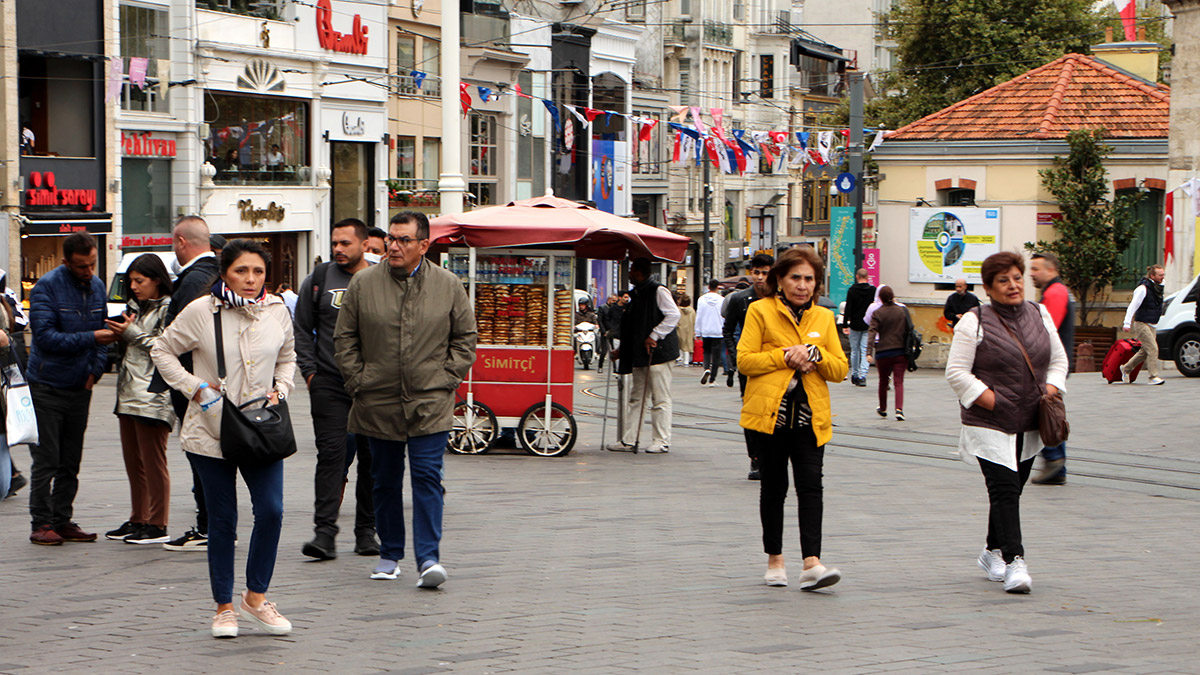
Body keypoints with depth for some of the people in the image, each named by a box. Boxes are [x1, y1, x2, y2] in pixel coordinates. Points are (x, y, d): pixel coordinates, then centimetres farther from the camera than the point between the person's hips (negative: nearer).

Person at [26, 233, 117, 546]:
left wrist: (96, 369, -2)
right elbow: (46, 336, -19)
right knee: (46, 460, -4)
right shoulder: (47, 287, -12)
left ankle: (62, 520, 15)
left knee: (71, 462, 9)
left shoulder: (97, 287, 6)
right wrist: (90, 338, -24)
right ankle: (41, 523, 2)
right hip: (47, 387, -5)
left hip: (80, 387, 5)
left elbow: (103, 333, 12)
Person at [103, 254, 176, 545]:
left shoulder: (169, 309, -7)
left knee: (152, 462, -5)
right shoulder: (137, 307, 20)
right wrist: (121, 333, 6)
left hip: (153, 396, -9)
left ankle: (158, 526, 0)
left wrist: (133, 334, -13)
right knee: (133, 461, 11)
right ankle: (138, 520, 19)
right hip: (129, 391, 9)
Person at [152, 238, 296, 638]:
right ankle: (224, 608, 15)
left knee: (271, 511, -9)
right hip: (210, 432, -2)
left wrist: (280, 389, 2)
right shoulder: (202, 312, -6)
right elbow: (162, 351, 4)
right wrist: (193, 386, -7)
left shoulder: (277, 312, 4)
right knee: (222, 520, 3)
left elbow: (288, 358, 20)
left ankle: (256, 597, 8)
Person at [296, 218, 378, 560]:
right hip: (329, 384, 0)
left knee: (372, 458, 5)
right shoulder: (319, 279, 7)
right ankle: (325, 531, -11)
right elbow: (302, 329, 10)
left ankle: (366, 530, 15)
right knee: (331, 454, -8)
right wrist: (309, 371, 1)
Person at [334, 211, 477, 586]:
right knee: (385, 481, 10)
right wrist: (358, 382, 0)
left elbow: (465, 338, 9)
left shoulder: (449, 286, 2)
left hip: (430, 403, -1)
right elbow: (344, 339, 7)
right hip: (378, 404, 2)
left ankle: (428, 558, -9)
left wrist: (447, 379, 0)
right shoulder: (363, 284, 2)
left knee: (427, 478, -8)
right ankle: (390, 554, 22)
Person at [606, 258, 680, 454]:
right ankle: (629, 441, 11)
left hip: (657, 352, -9)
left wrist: (654, 337, -18)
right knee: (636, 398, 9)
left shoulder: (658, 291, -8)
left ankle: (662, 441, -1)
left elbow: (674, 315, -16)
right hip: (639, 355, 9)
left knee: (660, 398, -5)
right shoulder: (637, 295, 18)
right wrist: (622, 349, 22)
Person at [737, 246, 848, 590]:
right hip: (769, 412, -2)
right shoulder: (760, 312, 3)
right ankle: (775, 560, 21)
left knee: (811, 484, -11)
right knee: (774, 487, 7)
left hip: (810, 416, 2)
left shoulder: (824, 318, 13)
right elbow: (744, 360, -5)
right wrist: (784, 357, -12)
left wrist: (814, 354, -9)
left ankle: (811, 564, -17)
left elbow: (840, 369, 9)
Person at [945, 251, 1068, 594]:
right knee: (1004, 491, -15)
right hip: (989, 425, -6)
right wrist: (990, 400, -15)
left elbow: (1058, 360, 18)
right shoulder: (974, 322, -7)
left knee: (1011, 491, 14)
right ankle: (1014, 563, -17)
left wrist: (1052, 388, 0)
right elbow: (956, 372, -9)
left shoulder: (1040, 315, 10)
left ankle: (993, 551, 32)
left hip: (1029, 425, 6)